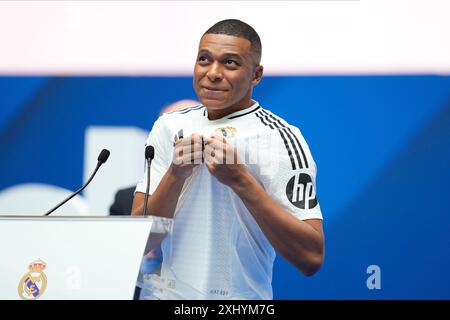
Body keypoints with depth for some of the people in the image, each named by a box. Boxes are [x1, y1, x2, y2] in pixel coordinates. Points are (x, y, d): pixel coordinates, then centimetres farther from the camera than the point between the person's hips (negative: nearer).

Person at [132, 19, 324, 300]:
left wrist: (240, 180, -18)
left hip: (236, 298, -4)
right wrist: (176, 174, -12)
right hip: (162, 292, 4)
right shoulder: (169, 127, 7)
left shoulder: (281, 139, -5)